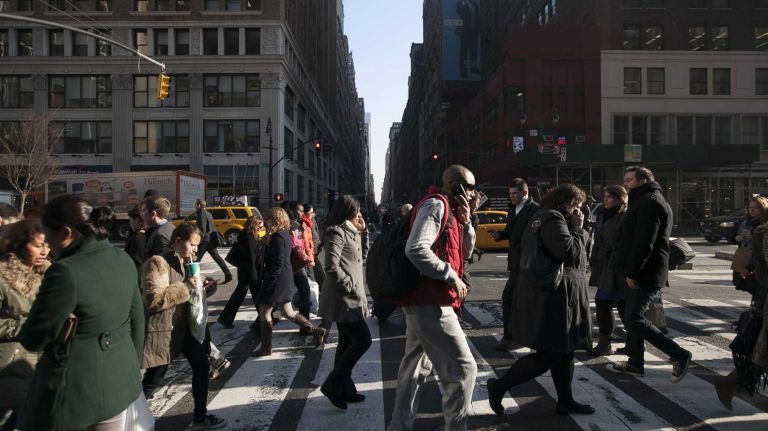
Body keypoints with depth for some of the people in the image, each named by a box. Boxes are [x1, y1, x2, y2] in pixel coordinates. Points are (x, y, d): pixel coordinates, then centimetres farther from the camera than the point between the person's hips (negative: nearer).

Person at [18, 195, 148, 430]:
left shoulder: (65, 273, -23)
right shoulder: (124, 260, 0)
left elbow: (32, 339, -13)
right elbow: (137, 319, 8)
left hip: (73, 390, -6)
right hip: (119, 380, 7)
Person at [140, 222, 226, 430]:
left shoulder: (185, 261, 10)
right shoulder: (157, 263, -17)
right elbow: (154, 299, -25)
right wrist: (186, 287, -24)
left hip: (183, 326, 8)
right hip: (162, 329, -8)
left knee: (201, 365, 8)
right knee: (154, 379, 2)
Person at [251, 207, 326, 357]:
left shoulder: (277, 237, -17)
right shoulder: (285, 234, 11)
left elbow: (278, 264, -22)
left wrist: (267, 281, -18)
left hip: (277, 280, -10)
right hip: (286, 279, 10)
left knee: (264, 312, 3)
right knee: (288, 312, 17)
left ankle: (266, 347, 12)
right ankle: (316, 331, 16)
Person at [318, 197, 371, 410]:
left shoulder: (349, 232, 14)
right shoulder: (337, 232, -15)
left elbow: (359, 258, 20)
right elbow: (332, 267, -25)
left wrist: (360, 233, 9)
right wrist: (349, 285, -17)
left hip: (348, 298, 10)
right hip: (344, 298, -10)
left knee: (347, 342, 14)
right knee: (362, 340, -9)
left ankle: (344, 388, 23)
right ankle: (332, 384, -1)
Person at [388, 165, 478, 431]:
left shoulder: (450, 210, 18)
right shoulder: (436, 204, -13)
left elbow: (465, 253, 17)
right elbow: (416, 249, -26)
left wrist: (466, 221, 2)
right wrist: (452, 276, -20)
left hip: (422, 301, 11)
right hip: (430, 303, -11)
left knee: (416, 367, 15)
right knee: (462, 367, -6)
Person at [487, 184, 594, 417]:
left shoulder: (543, 218, 17)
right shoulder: (553, 220, -16)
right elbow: (570, 252, -22)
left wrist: (575, 228, 11)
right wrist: (578, 229, -9)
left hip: (553, 295, 11)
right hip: (552, 297, -11)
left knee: (563, 351, 16)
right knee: (548, 355, -5)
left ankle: (565, 401, 26)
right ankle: (499, 386, 5)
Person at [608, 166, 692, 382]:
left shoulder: (649, 202, -15)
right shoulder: (646, 201, 20)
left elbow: (644, 242, -23)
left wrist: (632, 272, -20)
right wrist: (631, 271, 17)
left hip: (646, 274, -11)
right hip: (642, 273, 11)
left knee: (634, 319, -11)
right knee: (631, 317, 13)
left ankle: (679, 355, -4)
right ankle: (635, 362, 22)